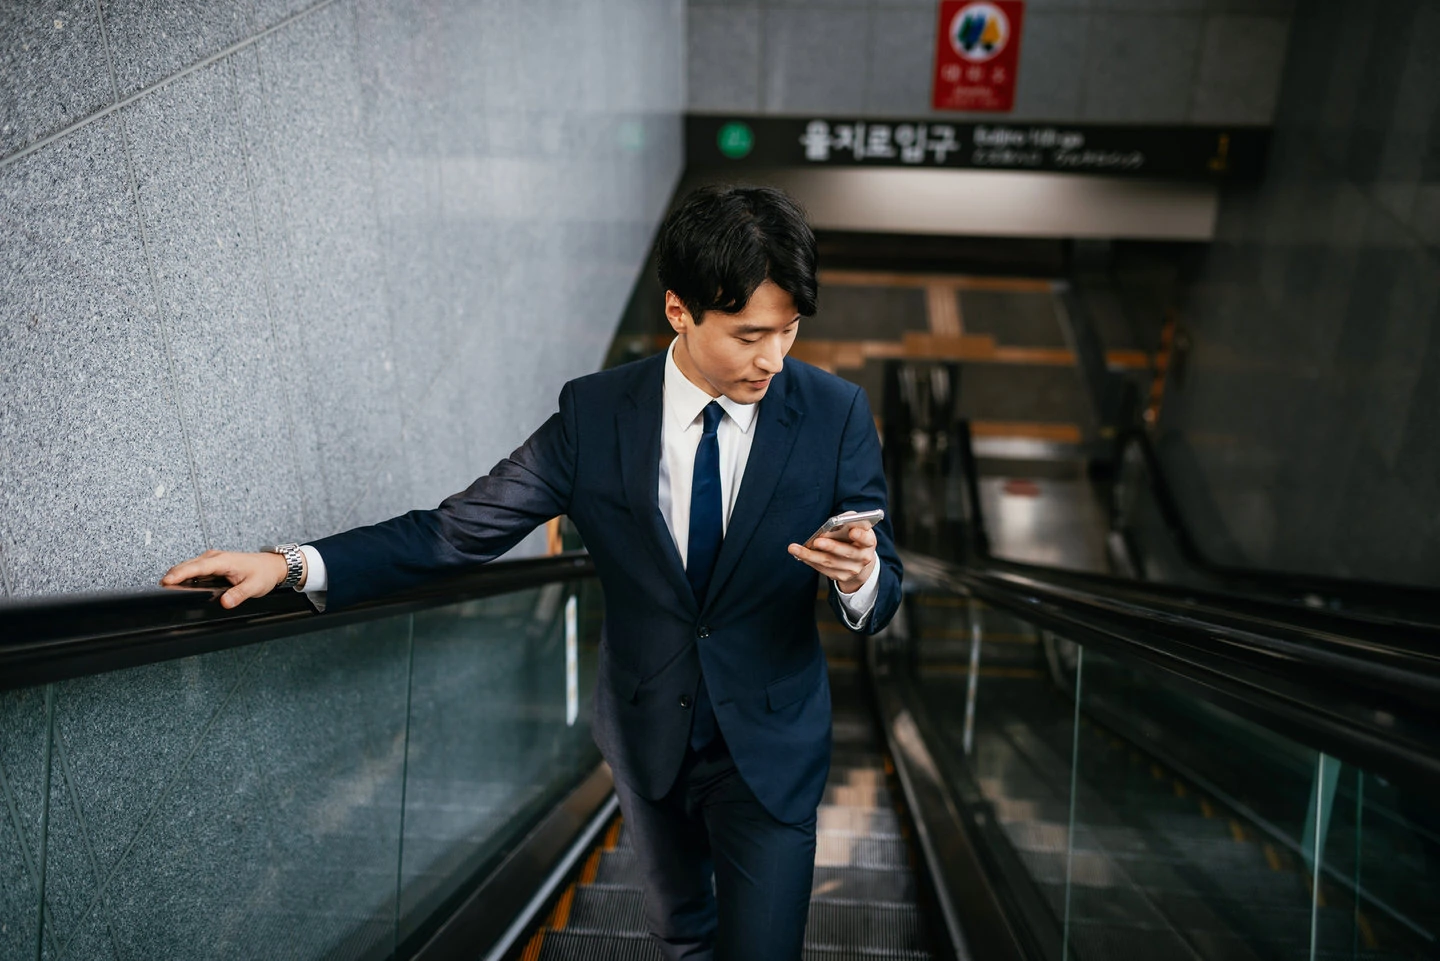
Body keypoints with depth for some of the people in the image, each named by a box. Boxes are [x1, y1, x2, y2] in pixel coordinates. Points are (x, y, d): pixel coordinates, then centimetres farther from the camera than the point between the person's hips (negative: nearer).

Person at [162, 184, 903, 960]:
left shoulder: (834, 413, -15)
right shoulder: (595, 413, -13)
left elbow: (880, 595, -9)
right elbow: (460, 529, -11)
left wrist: (858, 576, -33)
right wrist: (292, 564, -21)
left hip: (769, 751, -2)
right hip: (647, 737, 3)